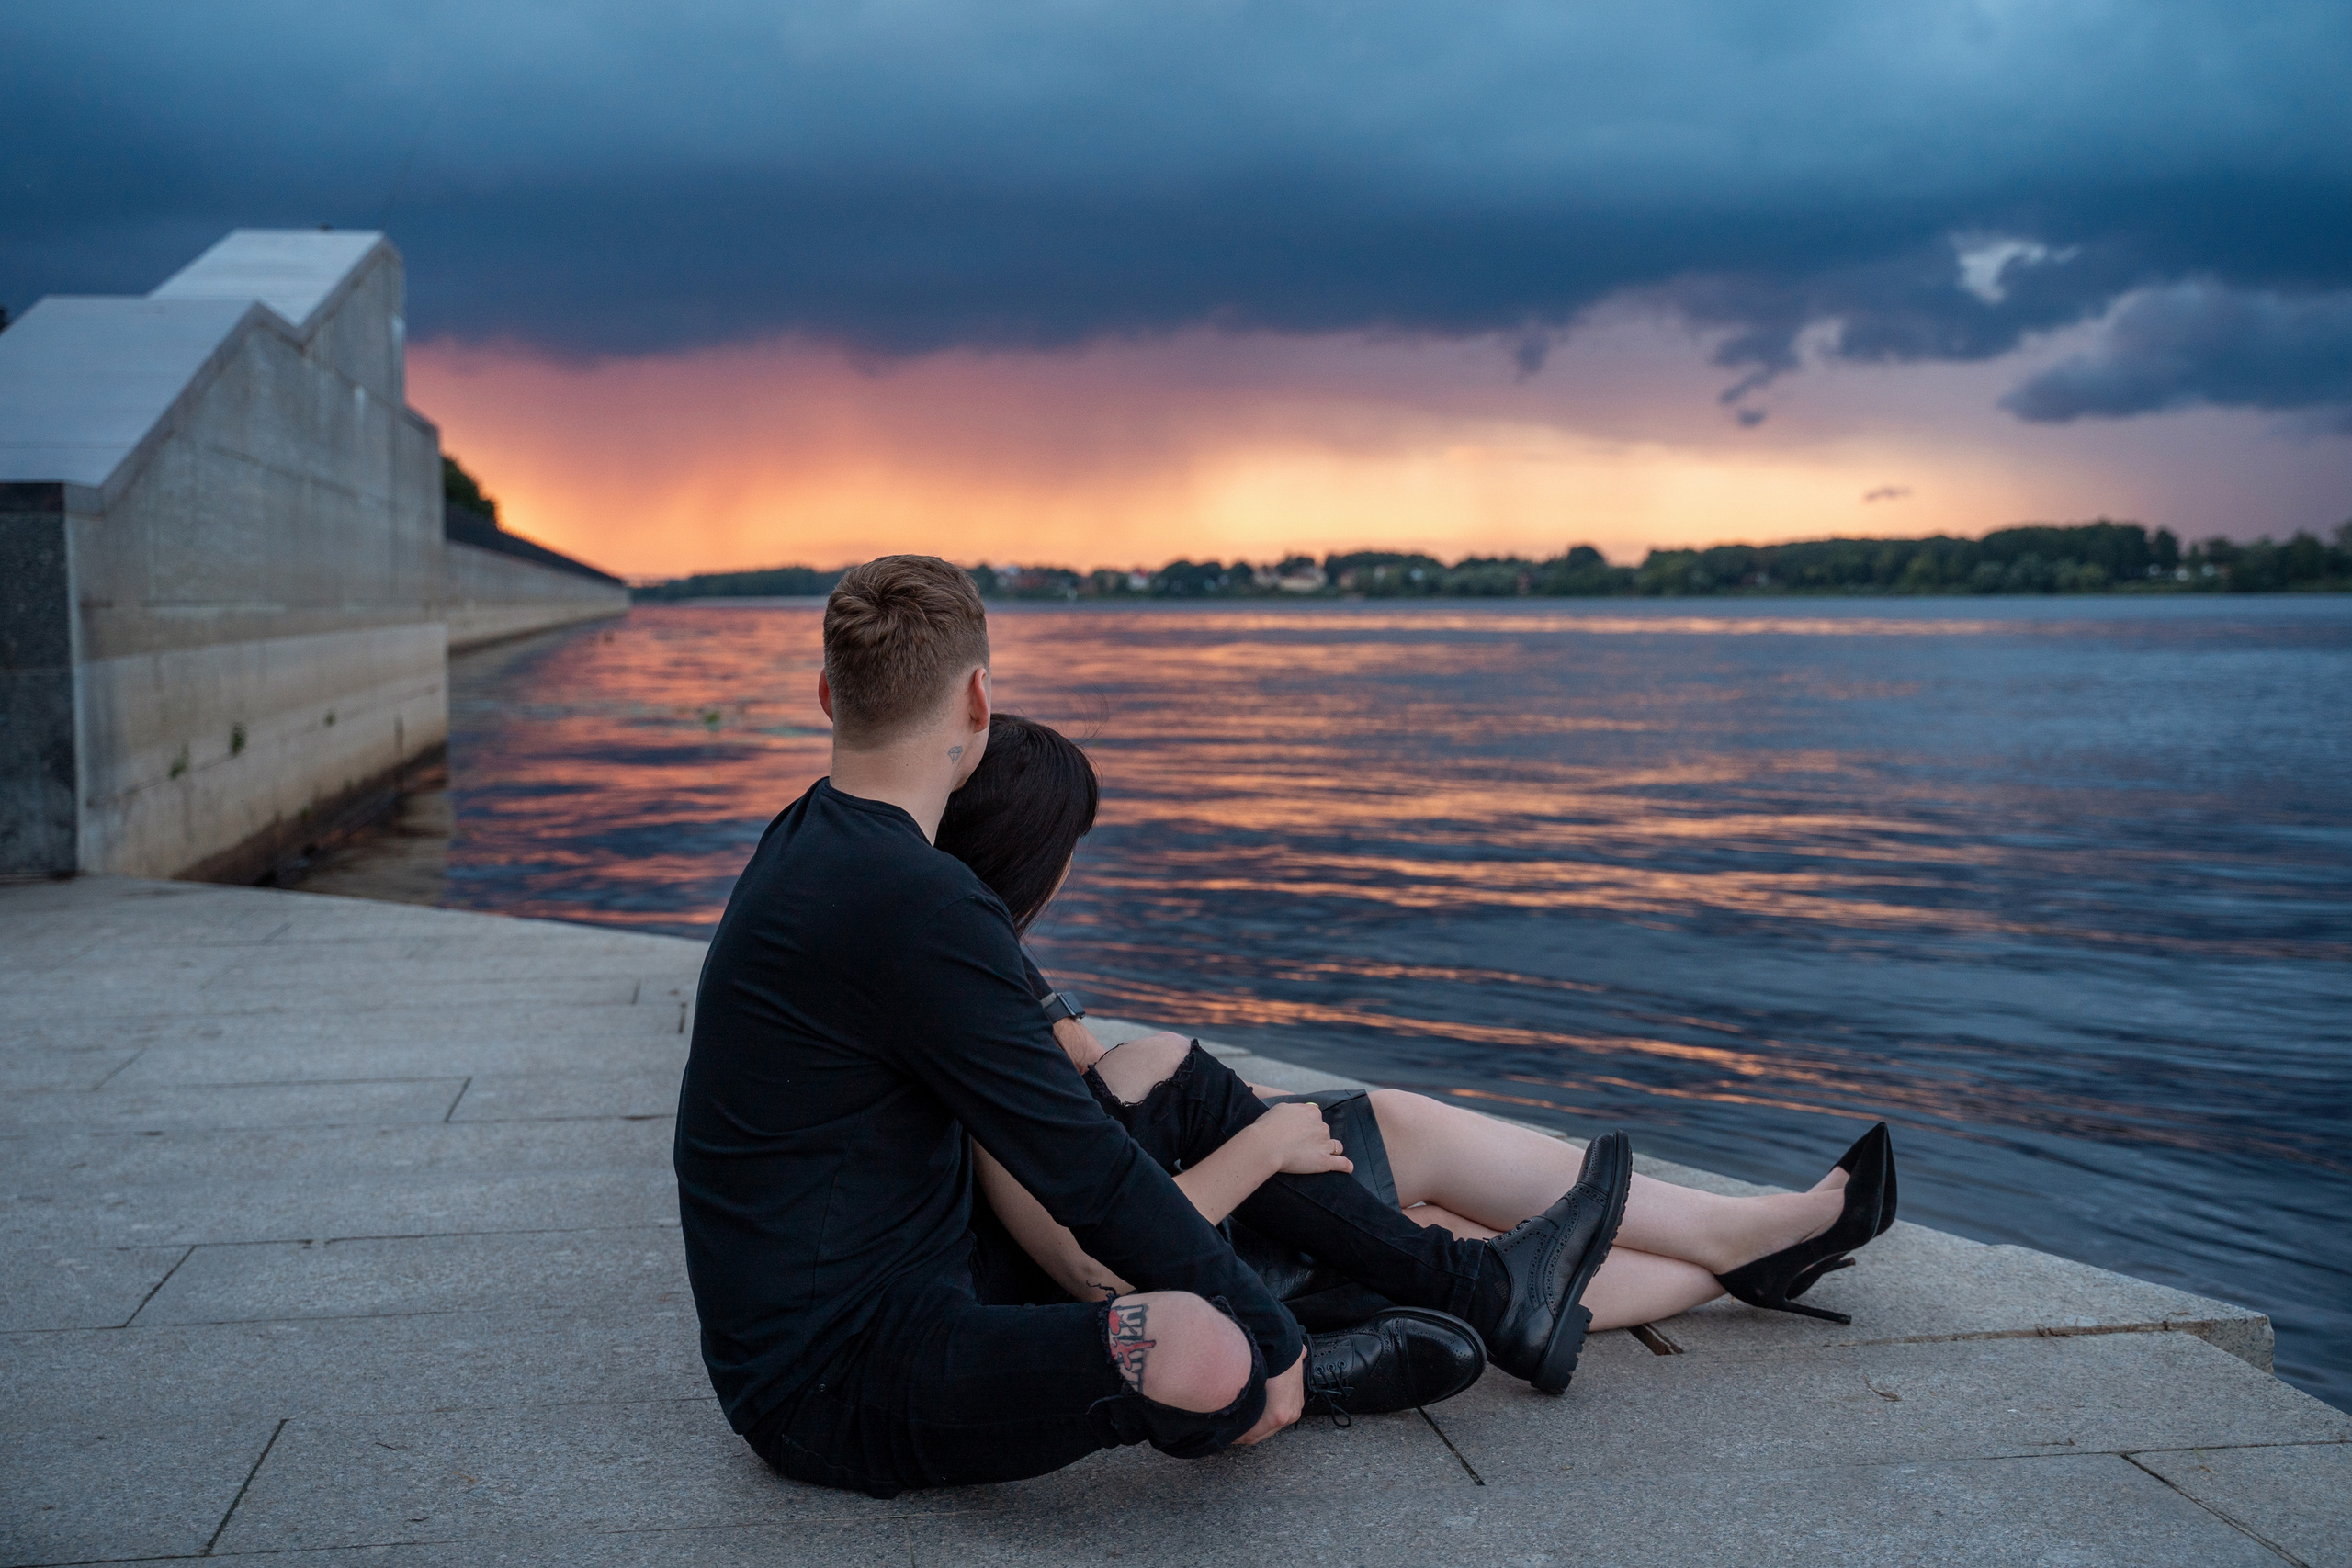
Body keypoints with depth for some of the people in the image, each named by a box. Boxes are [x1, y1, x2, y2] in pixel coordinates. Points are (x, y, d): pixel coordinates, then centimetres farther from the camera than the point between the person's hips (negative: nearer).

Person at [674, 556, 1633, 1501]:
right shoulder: (915, 906, -25)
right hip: (831, 1387, -11)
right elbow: (1086, 1176, -22)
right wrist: (1269, 1341, -12)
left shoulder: (808, 840, 7)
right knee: (1205, 1355, -35)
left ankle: (1482, 1287, 16)